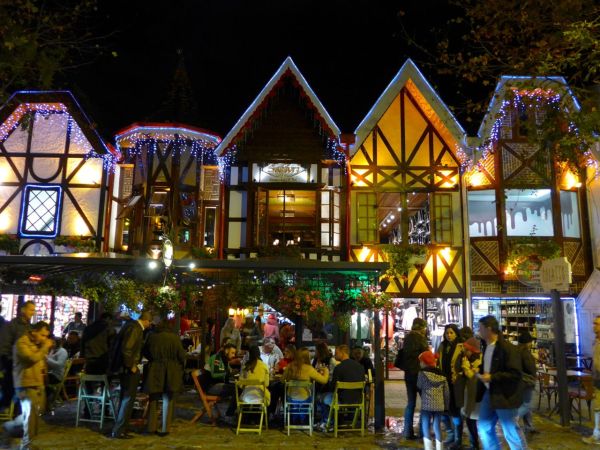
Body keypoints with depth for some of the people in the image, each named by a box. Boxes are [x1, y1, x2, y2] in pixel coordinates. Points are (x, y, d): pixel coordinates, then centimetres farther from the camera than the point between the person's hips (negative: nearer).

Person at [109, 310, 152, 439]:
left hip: (125, 366, 10)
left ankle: (119, 428, 30)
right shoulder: (135, 328, -20)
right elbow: (126, 349, -27)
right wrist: (131, 366, -17)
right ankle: (119, 431, 6)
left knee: (125, 398, 20)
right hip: (128, 367, -10)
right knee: (128, 399, 0)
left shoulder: (131, 324, 9)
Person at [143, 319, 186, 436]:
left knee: (153, 400, 16)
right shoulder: (174, 337, -9)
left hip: (154, 372, 2)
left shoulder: (152, 336, -3)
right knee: (168, 400, 9)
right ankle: (165, 429, 11)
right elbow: (181, 356, -6)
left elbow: (145, 352, 9)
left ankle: (152, 427, 20)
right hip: (171, 373, -2)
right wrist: (180, 366, 12)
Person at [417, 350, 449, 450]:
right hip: (439, 406, 5)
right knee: (437, 428, 13)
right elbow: (446, 392, 9)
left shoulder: (422, 373, -7)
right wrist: (446, 406, 15)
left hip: (427, 405, -5)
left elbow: (419, 386, 5)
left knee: (426, 428, 5)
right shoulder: (442, 374, 8)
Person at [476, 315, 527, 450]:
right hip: (488, 394, 9)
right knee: (484, 427, 13)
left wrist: (492, 377, -23)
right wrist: (480, 371, 8)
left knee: (511, 432, 1)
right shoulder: (486, 347, 10)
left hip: (504, 396, -8)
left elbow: (515, 374, -21)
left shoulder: (508, 348, -17)